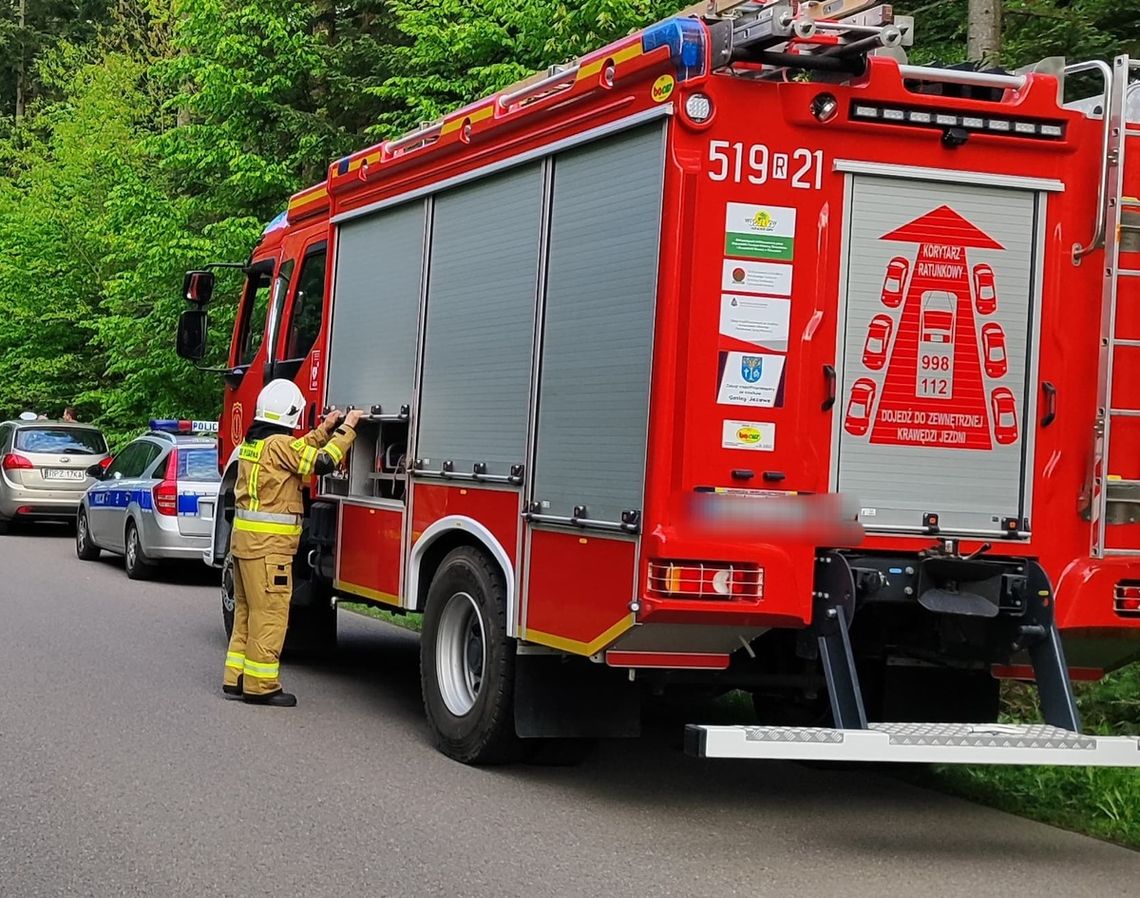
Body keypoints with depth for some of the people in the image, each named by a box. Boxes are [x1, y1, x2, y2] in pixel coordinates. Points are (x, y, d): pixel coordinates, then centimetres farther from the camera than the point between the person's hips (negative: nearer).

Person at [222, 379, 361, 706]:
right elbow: (323, 461, -17)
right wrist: (346, 429, -7)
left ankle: (236, 679, 20)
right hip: (269, 544, -10)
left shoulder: (254, 441, 13)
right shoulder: (278, 444, -15)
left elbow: (298, 452, 25)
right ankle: (261, 686, -1)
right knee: (269, 614, -4)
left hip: (245, 538, 10)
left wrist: (324, 430, 24)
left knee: (247, 612, 15)